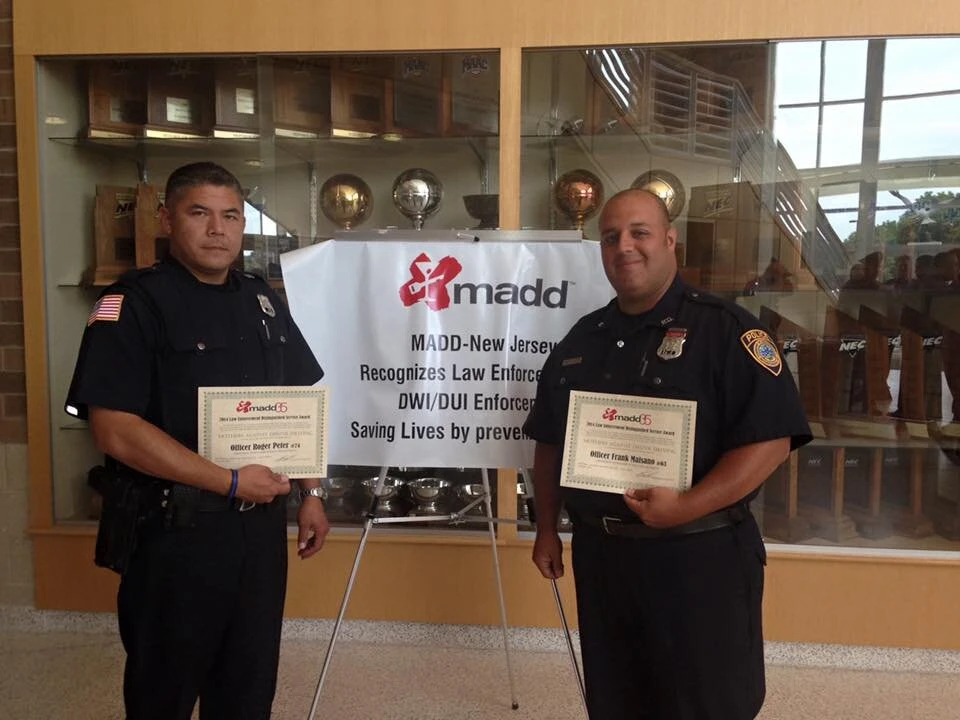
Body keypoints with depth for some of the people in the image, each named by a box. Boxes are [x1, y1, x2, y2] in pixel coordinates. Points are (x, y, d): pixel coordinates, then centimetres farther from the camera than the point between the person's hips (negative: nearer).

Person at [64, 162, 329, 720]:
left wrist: (311, 492, 9)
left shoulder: (261, 297, 9)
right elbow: (115, 429, -20)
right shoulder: (135, 302, -11)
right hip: (177, 529, -5)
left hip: (263, 522, 6)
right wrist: (230, 482, -20)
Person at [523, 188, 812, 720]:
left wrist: (686, 507, -25)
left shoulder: (724, 328, -9)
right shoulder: (581, 339, 9)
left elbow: (772, 438, -17)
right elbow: (550, 442, 15)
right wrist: (547, 529, 11)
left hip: (699, 556, -5)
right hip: (599, 553, 6)